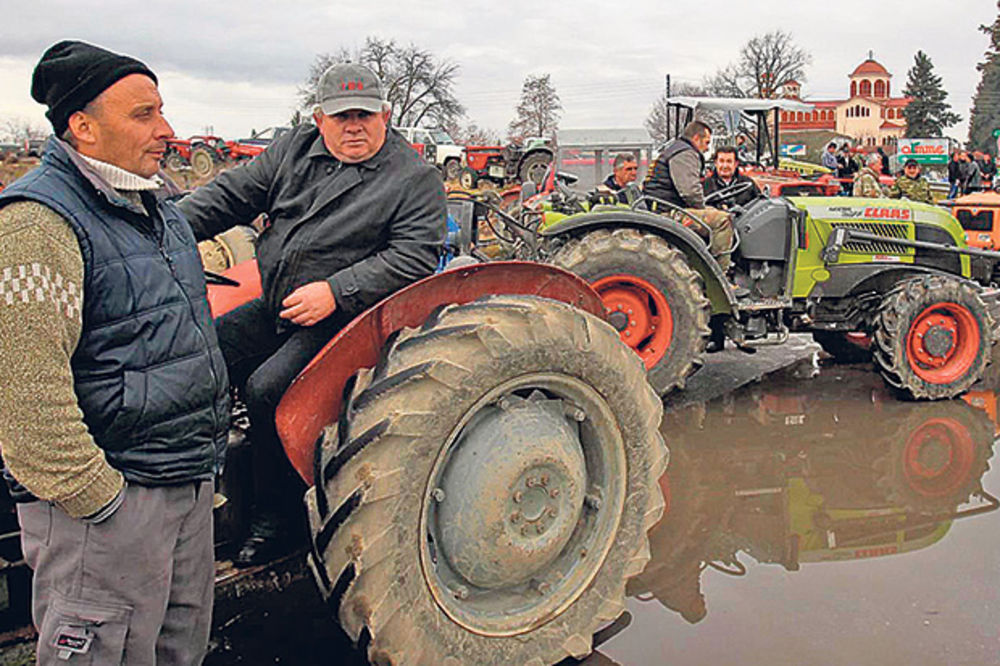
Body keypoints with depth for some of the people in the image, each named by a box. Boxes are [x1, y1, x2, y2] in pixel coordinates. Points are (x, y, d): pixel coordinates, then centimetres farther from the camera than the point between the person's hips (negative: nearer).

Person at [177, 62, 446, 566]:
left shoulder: (414, 178, -6)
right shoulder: (295, 150, 11)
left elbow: (413, 258, -15)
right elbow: (231, 194, 12)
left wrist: (334, 291, -24)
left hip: (341, 320, -7)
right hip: (274, 308, 7)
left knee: (267, 389, -24)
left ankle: (278, 516, -4)